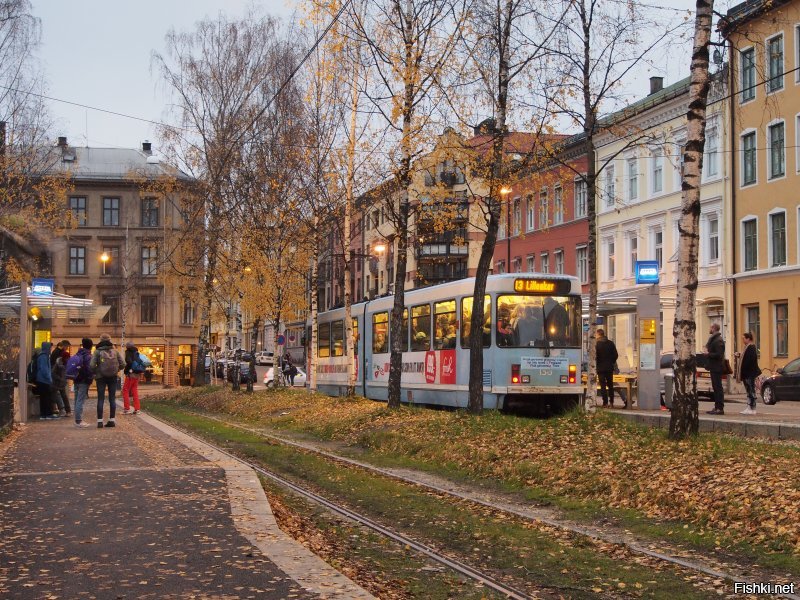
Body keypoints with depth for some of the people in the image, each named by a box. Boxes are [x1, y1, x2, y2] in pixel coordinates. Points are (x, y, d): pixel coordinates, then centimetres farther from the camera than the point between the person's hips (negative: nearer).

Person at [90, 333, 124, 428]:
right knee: (112, 399, 8)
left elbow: (92, 365, -15)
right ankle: (112, 420, 10)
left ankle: (100, 421, -1)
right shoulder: (115, 351, 1)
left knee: (100, 399, 2)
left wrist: (95, 372, 3)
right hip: (113, 377, 2)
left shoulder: (97, 351, -6)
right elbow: (122, 364, 0)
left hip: (101, 377, -2)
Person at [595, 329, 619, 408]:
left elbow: (595, 356, -15)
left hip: (601, 368, -4)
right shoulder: (610, 343, 2)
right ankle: (611, 402, 18)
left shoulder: (597, 344, -12)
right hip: (609, 367, 4)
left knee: (603, 385, 0)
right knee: (610, 385, 15)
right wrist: (612, 362, 14)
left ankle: (605, 403, -3)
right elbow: (616, 355, 2)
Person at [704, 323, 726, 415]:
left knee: (717, 387, -9)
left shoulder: (718, 341, -16)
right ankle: (717, 407, 17)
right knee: (716, 388, 13)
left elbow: (719, 355, -23)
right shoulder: (713, 339, 17)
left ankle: (720, 408, -9)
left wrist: (708, 354, -15)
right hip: (714, 367, 11)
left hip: (717, 368, -11)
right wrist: (708, 352, 11)